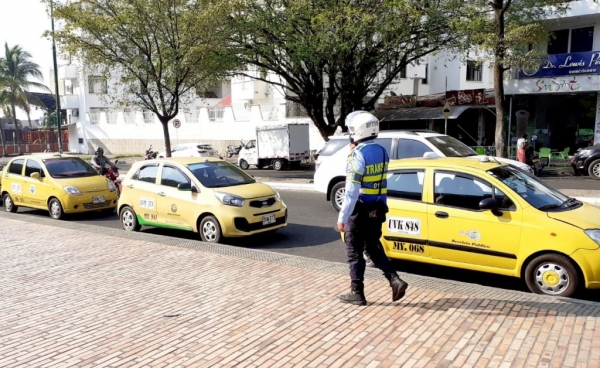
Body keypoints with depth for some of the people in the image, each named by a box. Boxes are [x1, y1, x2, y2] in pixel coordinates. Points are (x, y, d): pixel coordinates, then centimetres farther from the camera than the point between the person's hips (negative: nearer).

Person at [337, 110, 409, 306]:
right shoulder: (381, 152, 7)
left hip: (360, 210, -8)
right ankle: (395, 281, 10)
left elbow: (352, 191, -22)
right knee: (374, 248, 20)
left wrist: (342, 217, -20)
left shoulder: (358, 154, -19)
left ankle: (357, 293, 13)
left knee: (355, 252, 5)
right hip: (377, 209, 8)